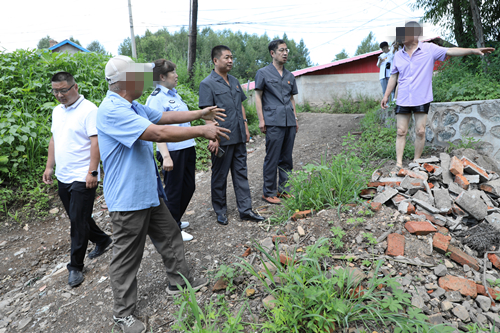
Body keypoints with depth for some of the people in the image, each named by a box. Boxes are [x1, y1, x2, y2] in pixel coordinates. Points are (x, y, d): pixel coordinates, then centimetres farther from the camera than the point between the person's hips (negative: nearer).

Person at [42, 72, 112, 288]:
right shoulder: (57, 111, 13)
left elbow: (96, 141, -18)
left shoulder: (88, 110, -13)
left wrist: (92, 172, -21)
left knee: (78, 221, -2)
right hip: (63, 177, 8)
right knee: (76, 218, 17)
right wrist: (49, 166, 15)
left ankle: (76, 266, 12)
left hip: (82, 177, -8)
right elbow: (54, 139, 19)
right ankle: (102, 241, 38)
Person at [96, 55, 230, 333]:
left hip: (150, 191, 10)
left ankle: (180, 281, 38)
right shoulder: (111, 111, -23)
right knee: (127, 257, 5)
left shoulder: (133, 107, 9)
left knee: (170, 236, 19)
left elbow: (166, 116, 22)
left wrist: (200, 114, 17)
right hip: (128, 198, -10)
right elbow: (158, 133, -29)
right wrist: (201, 131, -21)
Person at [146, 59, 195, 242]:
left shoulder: (175, 94, 14)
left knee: (188, 187, 16)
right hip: (173, 151, -9)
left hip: (187, 147, 9)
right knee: (173, 191, 4)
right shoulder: (156, 98, -11)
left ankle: (175, 220, 35)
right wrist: (165, 156, -25)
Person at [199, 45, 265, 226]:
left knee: (241, 173, 10)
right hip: (222, 139, -6)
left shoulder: (234, 81, 14)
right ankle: (220, 211, 21)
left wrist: (246, 128, 15)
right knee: (220, 176, 7)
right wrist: (213, 138, -18)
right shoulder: (207, 84, -7)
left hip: (239, 137, 7)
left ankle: (245, 209, 19)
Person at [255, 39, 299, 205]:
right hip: (273, 122, -6)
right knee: (272, 158, -3)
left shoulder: (290, 76, 18)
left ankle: (284, 189, 21)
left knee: (286, 158, 10)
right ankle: (269, 192, 7)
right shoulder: (263, 73, 2)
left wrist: (295, 119, 16)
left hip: (289, 123, 6)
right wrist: (261, 120, -7)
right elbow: (258, 97, 0)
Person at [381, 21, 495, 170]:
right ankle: (399, 163, 1)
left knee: (420, 132, 0)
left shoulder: (429, 49, 0)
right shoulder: (398, 55, 9)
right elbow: (393, 77, 15)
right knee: (401, 132, -1)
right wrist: (386, 95, 14)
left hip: (422, 100, -2)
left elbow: (450, 52, -6)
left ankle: (416, 161, 13)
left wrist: (473, 50, -17)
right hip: (402, 100, 2)